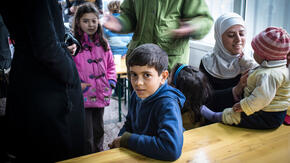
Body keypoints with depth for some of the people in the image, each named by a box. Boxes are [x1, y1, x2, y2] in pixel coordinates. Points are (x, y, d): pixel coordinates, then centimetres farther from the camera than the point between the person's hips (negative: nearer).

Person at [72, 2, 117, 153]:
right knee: (87, 135, 2)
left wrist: (111, 81, 6)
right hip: (83, 96, -6)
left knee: (98, 130, 22)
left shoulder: (103, 43, 8)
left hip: (100, 95, 6)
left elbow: (110, 64, 18)